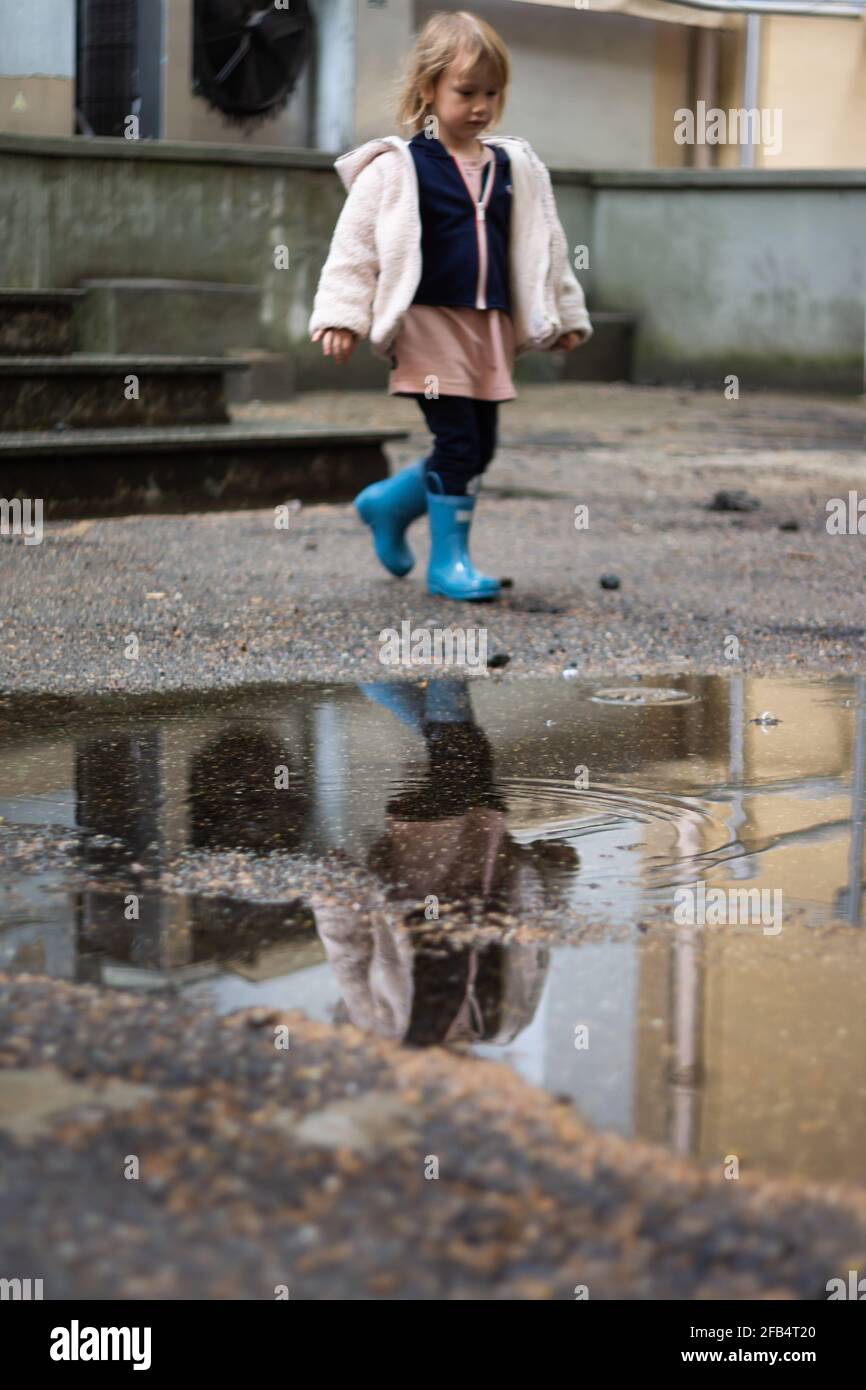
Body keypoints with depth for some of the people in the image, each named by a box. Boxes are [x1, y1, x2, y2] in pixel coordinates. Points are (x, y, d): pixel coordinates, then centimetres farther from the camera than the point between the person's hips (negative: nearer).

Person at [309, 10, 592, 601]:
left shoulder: (514, 167, 10)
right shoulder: (398, 167, -6)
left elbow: (542, 245, 18)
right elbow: (355, 243, -7)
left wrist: (564, 312, 19)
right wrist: (341, 315, -13)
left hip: (491, 324, 6)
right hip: (430, 321, -6)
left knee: (480, 448, 9)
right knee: (457, 441, -9)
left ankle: (389, 504, 31)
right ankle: (448, 561, 4)